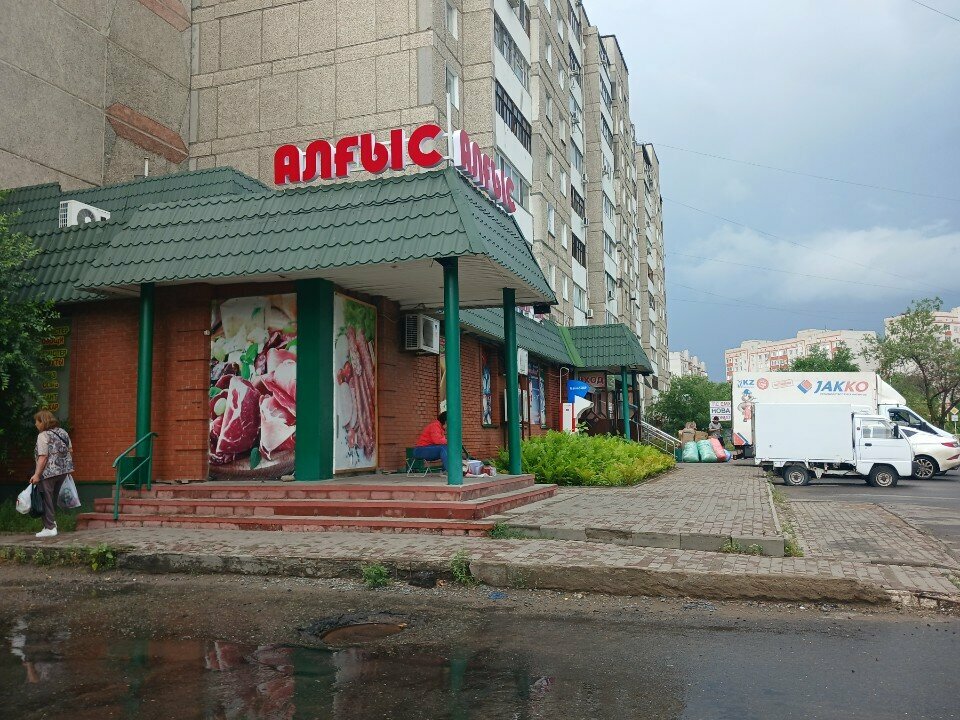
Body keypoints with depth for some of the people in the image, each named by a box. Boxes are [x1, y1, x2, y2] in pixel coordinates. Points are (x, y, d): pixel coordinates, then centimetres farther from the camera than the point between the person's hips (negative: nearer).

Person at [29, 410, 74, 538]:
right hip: (64, 470, 7)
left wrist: (37, 475, -17)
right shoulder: (62, 432, 9)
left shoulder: (43, 435, -12)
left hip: (49, 472, -7)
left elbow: (43, 457, -18)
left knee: (47, 499, 1)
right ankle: (52, 522, 21)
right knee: (54, 498, 17)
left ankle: (50, 528, 0)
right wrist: (67, 466, 25)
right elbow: (70, 450, 15)